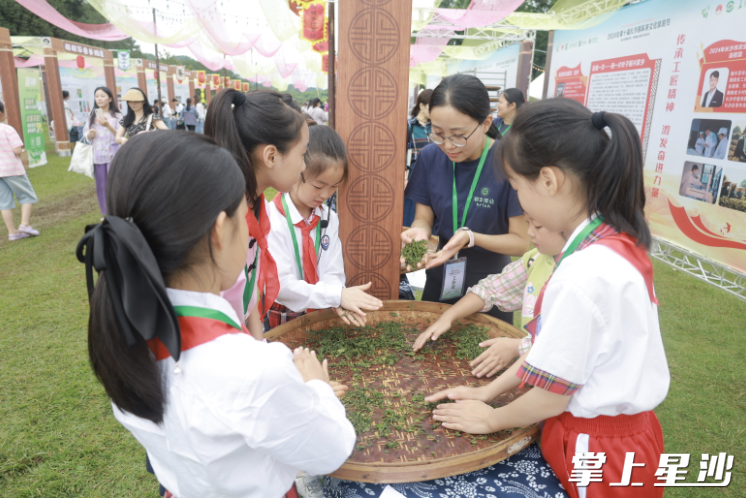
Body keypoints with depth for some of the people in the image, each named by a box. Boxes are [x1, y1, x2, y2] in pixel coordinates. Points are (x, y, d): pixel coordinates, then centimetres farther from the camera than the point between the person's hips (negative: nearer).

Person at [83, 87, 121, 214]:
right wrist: (90, 134, -10)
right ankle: (106, 215, 16)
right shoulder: (92, 116, 12)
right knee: (101, 187, 6)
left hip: (113, 155, -4)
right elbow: (86, 134, 13)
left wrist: (108, 125, -22)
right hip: (98, 156, 4)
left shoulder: (116, 116, 1)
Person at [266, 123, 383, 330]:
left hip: (317, 318, 4)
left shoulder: (329, 219, 4)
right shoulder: (272, 221, -15)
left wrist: (338, 302, -17)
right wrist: (337, 295, -21)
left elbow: (332, 272, 3)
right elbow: (279, 284, -18)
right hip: (277, 323, -3)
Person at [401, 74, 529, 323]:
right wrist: (420, 231, -24)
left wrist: (470, 237, -32)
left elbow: (521, 241, -16)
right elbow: (424, 216, -1)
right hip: (438, 286, 4)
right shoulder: (430, 157, -8)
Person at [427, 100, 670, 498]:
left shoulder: (584, 273, -31)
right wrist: (488, 390, 6)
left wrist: (491, 419, -2)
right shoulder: (617, 244, -4)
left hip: (595, 450, -7)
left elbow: (551, 398, -20)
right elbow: (550, 345, 3)